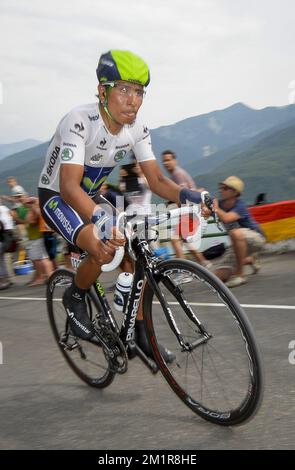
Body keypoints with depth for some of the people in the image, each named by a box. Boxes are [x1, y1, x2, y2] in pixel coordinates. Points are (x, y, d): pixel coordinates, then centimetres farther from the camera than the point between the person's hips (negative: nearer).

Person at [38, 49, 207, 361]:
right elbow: (69, 186, -40)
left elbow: (156, 180, -10)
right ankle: (74, 298, 1)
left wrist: (185, 195, -31)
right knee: (105, 248, -30)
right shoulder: (80, 121, -30)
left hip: (90, 197, 6)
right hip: (56, 198, -6)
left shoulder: (136, 129, -10)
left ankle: (139, 333, 5)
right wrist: (100, 218, -59)